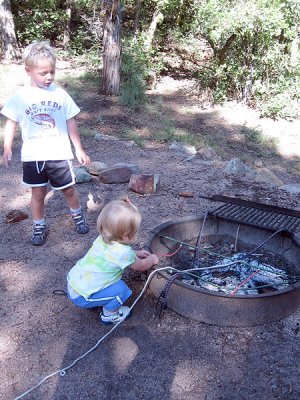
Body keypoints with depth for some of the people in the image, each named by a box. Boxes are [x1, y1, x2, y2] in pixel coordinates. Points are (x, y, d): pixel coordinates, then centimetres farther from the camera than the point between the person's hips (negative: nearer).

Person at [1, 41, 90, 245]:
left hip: (60, 154, 0)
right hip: (33, 156, 0)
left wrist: (79, 149, 4)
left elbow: (71, 123, 3)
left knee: (69, 190, 12)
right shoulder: (21, 96, -3)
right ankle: (39, 227, 27)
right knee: (38, 193, 10)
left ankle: (78, 215, 38)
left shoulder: (60, 94, -2)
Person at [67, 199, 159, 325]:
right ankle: (109, 315, 12)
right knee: (120, 289, -10)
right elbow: (141, 266, -2)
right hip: (81, 297, -8)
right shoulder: (124, 253, -23)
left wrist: (136, 253, 22)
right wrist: (152, 259, 17)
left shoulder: (103, 239, -2)